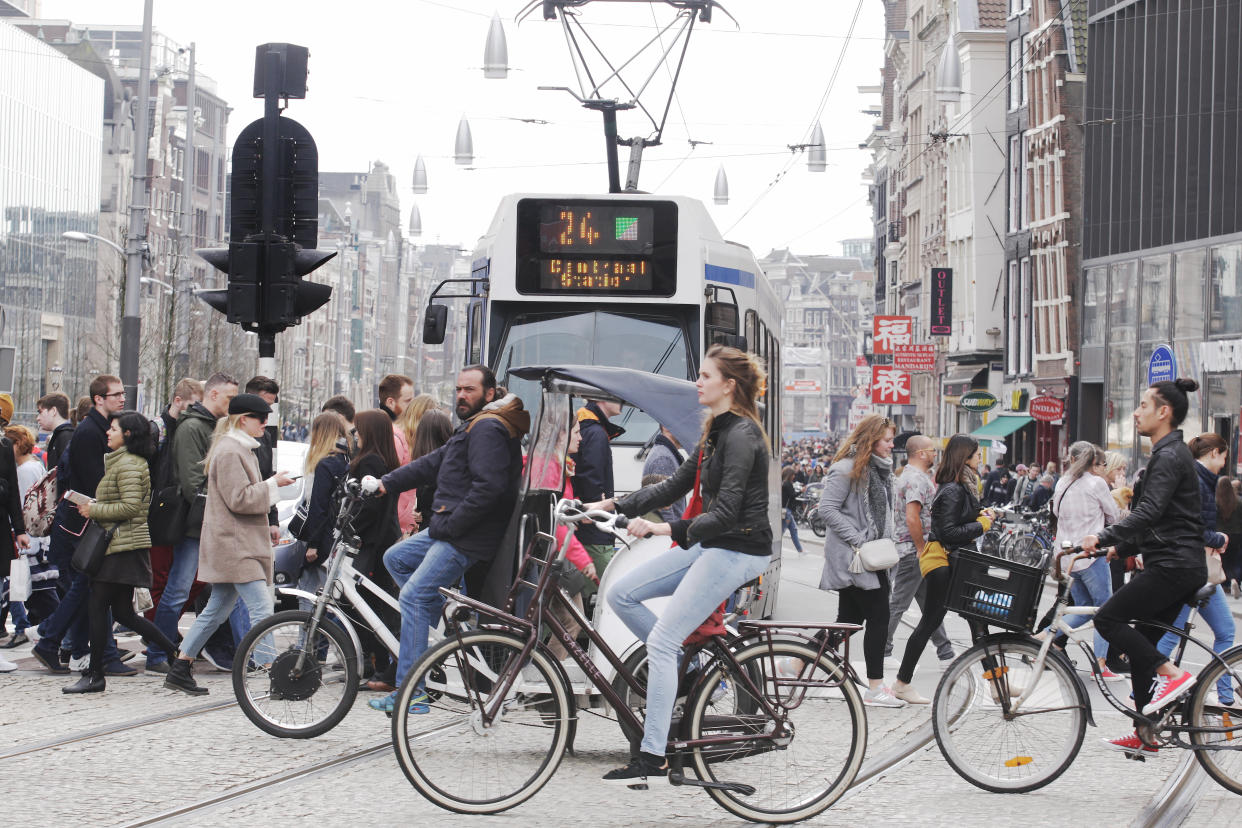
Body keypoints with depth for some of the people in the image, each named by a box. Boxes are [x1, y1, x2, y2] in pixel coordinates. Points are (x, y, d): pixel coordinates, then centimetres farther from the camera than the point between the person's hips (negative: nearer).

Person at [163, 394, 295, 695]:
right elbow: (239, 499, -20)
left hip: (241, 543, 11)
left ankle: (179, 670, 16)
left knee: (217, 609, 12)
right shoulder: (229, 451, -14)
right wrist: (272, 484, -13)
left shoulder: (240, 449, 20)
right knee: (261, 608, -14)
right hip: (234, 545, -11)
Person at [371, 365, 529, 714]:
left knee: (413, 596, -12)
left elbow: (488, 487, -25)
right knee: (395, 558, 20)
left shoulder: (488, 429, -14)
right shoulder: (475, 426, 21)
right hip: (450, 528, 11)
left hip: (467, 539, -11)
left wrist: (450, 524, -20)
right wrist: (385, 483, 14)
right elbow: (433, 463, 21)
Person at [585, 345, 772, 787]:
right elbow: (676, 485, 16)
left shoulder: (740, 435, -18)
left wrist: (663, 528, -32)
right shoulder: (716, 431, 13)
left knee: (661, 641, -13)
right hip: (710, 544, 10)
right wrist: (612, 505, 9)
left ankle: (652, 757, -8)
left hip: (738, 550, -10)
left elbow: (725, 514, -25)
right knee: (621, 595, 5)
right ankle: (683, 668, 14)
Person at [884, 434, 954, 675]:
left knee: (930, 604, 12)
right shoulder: (917, 479, -17)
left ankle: (946, 654, 16)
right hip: (912, 550, -11)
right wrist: (922, 550, -20)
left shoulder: (910, 477, 17)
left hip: (915, 553, 11)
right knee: (898, 603, -4)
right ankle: (882, 653, 2)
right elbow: (912, 518, -25)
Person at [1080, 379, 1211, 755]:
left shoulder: (1169, 457, -13)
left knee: (1108, 617, -12)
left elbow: (1149, 512, -26)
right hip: (1181, 565, 10)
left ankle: (1173, 674, -12)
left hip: (1173, 565, -10)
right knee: (1141, 644, 10)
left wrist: (1104, 537, -33)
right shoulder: (1171, 453, 20)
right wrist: (1121, 549, 22)